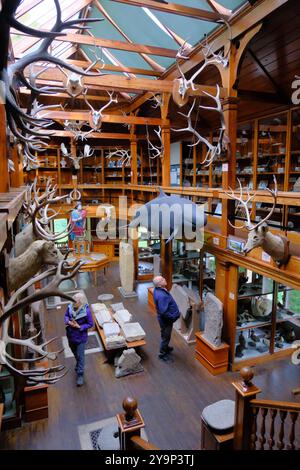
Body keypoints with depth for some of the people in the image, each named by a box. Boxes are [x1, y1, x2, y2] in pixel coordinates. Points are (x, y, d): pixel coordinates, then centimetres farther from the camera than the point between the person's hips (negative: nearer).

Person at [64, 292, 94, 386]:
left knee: (80, 356, 7)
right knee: (75, 353, 29)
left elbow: (90, 324, -16)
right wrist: (68, 321, -18)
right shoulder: (70, 307, -17)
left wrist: (79, 327, -26)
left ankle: (80, 375, 25)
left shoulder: (86, 312, -29)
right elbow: (66, 315, 3)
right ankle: (79, 365, 57)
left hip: (80, 337, -5)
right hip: (70, 336, 5)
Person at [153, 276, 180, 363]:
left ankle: (165, 347, 50)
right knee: (165, 336, 11)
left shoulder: (159, 289, -4)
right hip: (166, 319, -9)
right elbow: (163, 312, -34)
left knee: (166, 336, 29)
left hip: (166, 318, 9)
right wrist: (173, 317, -19)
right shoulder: (161, 296, -36)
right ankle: (163, 354, 30)